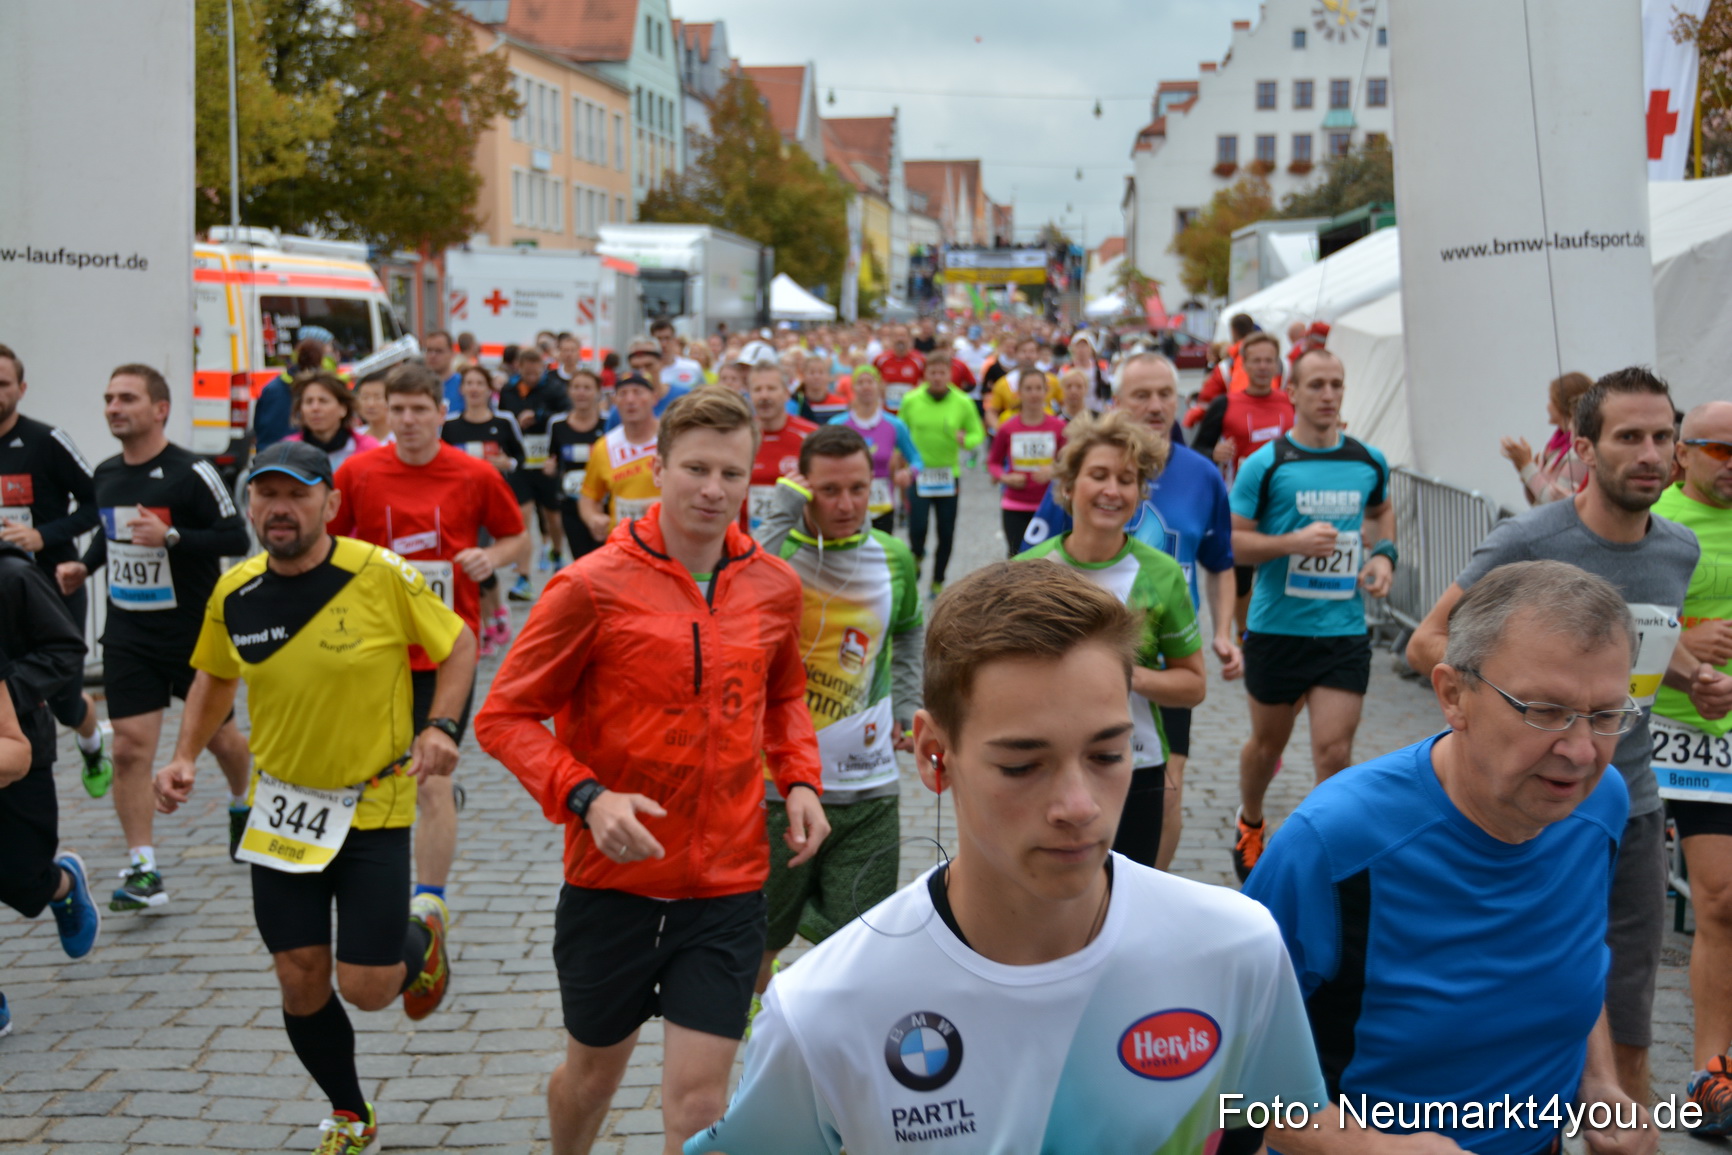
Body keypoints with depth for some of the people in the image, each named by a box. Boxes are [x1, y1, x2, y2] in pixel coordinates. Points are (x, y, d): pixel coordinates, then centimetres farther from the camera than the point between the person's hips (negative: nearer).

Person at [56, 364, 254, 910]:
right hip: (128, 634, 4)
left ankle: (241, 803, 46)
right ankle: (142, 870, -3)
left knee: (218, 734, 14)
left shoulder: (191, 472, -13)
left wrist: (171, 537, -28)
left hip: (195, 632, -4)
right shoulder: (106, 474, 7)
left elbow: (236, 538, -17)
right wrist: (84, 565, 6)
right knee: (130, 747, -7)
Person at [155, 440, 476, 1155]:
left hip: (374, 804, -3)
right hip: (282, 805, 4)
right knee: (300, 980, 5)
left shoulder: (381, 574, -16)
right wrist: (186, 756, 3)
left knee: (367, 987, -3)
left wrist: (440, 726, -18)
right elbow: (215, 675, 16)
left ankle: (422, 936, 34)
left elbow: (458, 644, -4)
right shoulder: (233, 595, -3)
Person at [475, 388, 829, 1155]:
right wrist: (586, 797, -22)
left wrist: (799, 780, 2)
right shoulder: (592, 586, -13)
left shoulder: (774, 586, 1)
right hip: (612, 879, -2)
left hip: (728, 888, 2)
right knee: (594, 1070, 18)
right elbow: (504, 717, -8)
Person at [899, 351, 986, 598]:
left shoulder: (963, 403, -4)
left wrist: (965, 440, -17)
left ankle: (938, 582, 23)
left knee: (946, 533, 5)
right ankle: (917, 556, 17)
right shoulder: (911, 401, -3)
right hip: (918, 472, -1)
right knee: (917, 526, -16)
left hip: (948, 474, 1)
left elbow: (978, 434, 4)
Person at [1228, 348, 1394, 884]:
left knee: (1334, 752, -7)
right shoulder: (1265, 463, -7)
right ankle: (1250, 822, 44)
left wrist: (1384, 554, 6)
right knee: (1268, 743, 16)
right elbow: (1232, 541, -7)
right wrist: (1294, 542, -21)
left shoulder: (1368, 461, 4)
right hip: (1277, 628, -1)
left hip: (1345, 630, 1)